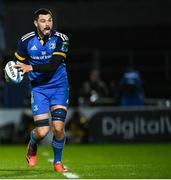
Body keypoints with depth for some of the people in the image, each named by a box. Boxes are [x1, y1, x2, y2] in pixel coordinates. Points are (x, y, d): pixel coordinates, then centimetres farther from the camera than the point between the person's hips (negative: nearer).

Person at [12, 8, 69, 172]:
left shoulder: (61, 39, -11)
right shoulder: (26, 41, -6)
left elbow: (53, 65, -21)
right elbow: (18, 63, 8)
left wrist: (31, 68, -31)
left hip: (59, 86, 0)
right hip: (38, 88, 0)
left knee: (58, 126, -14)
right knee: (42, 132, -10)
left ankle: (57, 161, 11)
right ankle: (32, 149, 27)